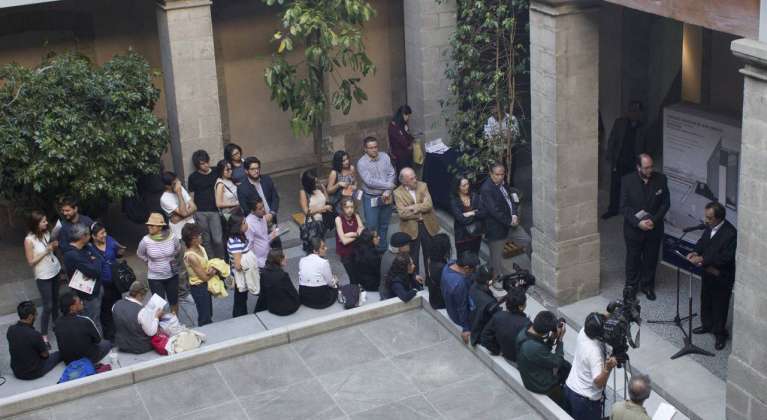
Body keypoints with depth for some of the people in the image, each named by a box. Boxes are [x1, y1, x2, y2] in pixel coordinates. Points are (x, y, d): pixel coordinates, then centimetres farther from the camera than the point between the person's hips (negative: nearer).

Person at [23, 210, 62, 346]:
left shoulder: (46, 233, -3)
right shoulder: (29, 240, -21)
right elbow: (31, 262, -17)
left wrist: (54, 246, -9)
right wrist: (46, 251, -23)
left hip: (55, 271, 6)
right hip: (43, 276, -6)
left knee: (55, 301, 18)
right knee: (48, 306, -2)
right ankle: (43, 335, 10)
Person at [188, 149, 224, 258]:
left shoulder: (216, 174, 7)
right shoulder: (193, 177, 3)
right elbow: (192, 196, 7)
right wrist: (192, 211, 2)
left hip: (214, 211, 1)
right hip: (200, 212, 0)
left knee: (218, 240, -6)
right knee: (206, 240, 5)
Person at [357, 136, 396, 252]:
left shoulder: (385, 157, -3)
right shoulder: (362, 163, -16)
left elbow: (391, 174, -5)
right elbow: (370, 182, -22)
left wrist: (387, 191, -17)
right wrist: (388, 185, -17)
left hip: (385, 197, 4)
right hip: (371, 198, -4)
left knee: (384, 225, 17)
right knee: (372, 226, 2)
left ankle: (383, 248, 34)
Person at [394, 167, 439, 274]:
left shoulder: (423, 186, -2)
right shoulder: (398, 193, -10)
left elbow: (428, 205, -13)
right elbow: (402, 213, -19)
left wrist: (412, 208, -19)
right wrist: (420, 210, -17)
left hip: (428, 225, 3)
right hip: (411, 228, -2)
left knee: (430, 254, 15)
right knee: (413, 257, 10)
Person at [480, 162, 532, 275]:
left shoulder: (502, 183, 6)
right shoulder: (486, 189, -21)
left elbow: (511, 199, 12)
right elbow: (494, 211, -24)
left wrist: (515, 215, -7)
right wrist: (509, 222, -15)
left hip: (510, 223, 8)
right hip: (496, 228, -8)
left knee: (528, 241, 9)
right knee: (497, 258, 4)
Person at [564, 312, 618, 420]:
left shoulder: (583, 332, -11)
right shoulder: (595, 351, -32)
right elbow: (598, 383, -35)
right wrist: (608, 368, -51)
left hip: (569, 388, 7)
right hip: (585, 400, -7)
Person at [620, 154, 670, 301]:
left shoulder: (661, 179, -9)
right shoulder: (627, 181, -14)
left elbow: (666, 203, -3)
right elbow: (624, 206, -11)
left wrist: (654, 220, -15)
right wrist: (638, 223, -21)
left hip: (654, 228, 2)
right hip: (633, 228, -2)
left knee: (651, 259, 15)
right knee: (633, 258, 12)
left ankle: (647, 286, 33)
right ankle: (631, 286, 30)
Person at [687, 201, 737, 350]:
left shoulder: (730, 233, -29)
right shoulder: (710, 226, -6)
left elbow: (725, 257, -30)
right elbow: (703, 241, 11)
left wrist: (703, 259, -30)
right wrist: (696, 252, -8)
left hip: (722, 276, -8)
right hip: (708, 271, 8)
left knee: (720, 305, 8)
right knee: (705, 300, 24)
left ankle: (720, 333, 25)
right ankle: (707, 325, 45)